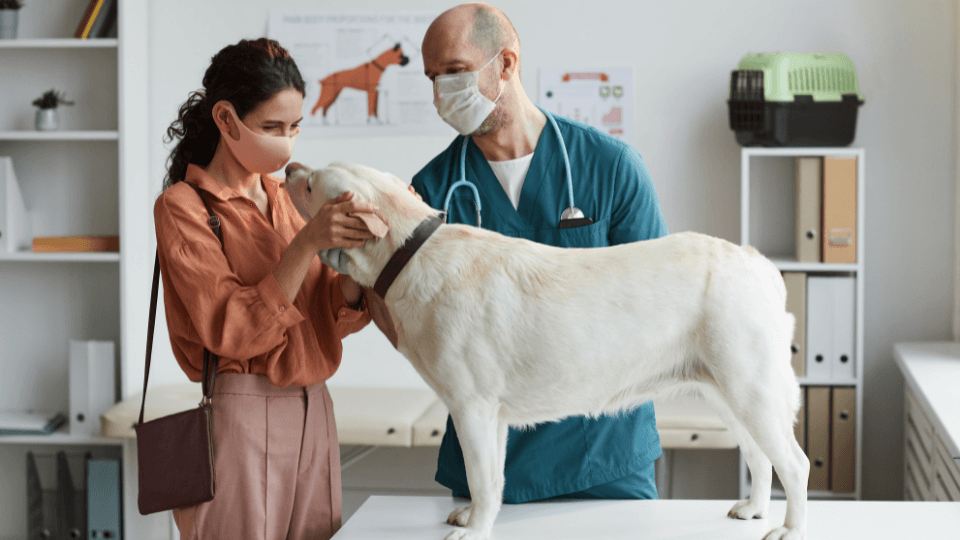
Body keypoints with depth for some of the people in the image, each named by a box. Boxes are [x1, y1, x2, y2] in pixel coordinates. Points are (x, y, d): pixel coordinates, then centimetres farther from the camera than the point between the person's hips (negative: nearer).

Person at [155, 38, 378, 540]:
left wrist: (355, 258, -13)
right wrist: (307, 243, -23)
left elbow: (338, 315, 7)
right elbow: (233, 332, -16)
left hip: (313, 410, 6)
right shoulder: (182, 206, -6)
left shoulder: (287, 195, 13)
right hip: (240, 415, -5)